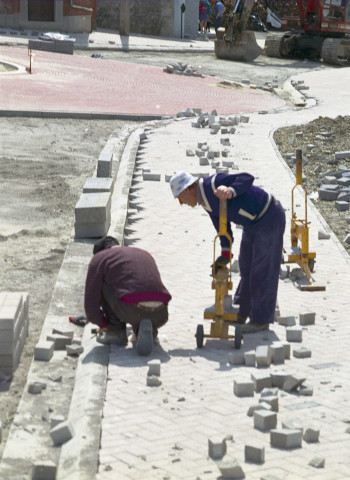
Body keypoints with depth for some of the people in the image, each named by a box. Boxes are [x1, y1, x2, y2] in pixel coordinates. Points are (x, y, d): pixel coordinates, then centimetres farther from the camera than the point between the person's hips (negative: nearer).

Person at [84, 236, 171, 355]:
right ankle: (150, 332, 10)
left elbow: (90, 301, 12)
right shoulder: (146, 255, 32)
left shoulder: (99, 258, 16)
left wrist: (102, 323, 31)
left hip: (132, 312, -5)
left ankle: (117, 332, 17)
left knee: (102, 283, 18)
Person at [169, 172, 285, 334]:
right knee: (246, 267, 20)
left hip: (269, 217, -10)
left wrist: (231, 190, -47)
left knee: (262, 271, -4)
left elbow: (247, 178, -30)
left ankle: (261, 320, 6)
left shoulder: (214, 184, -24)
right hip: (254, 223, 10)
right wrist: (226, 253, 4)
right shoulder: (205, 200, 5)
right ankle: (243, 312, 35)